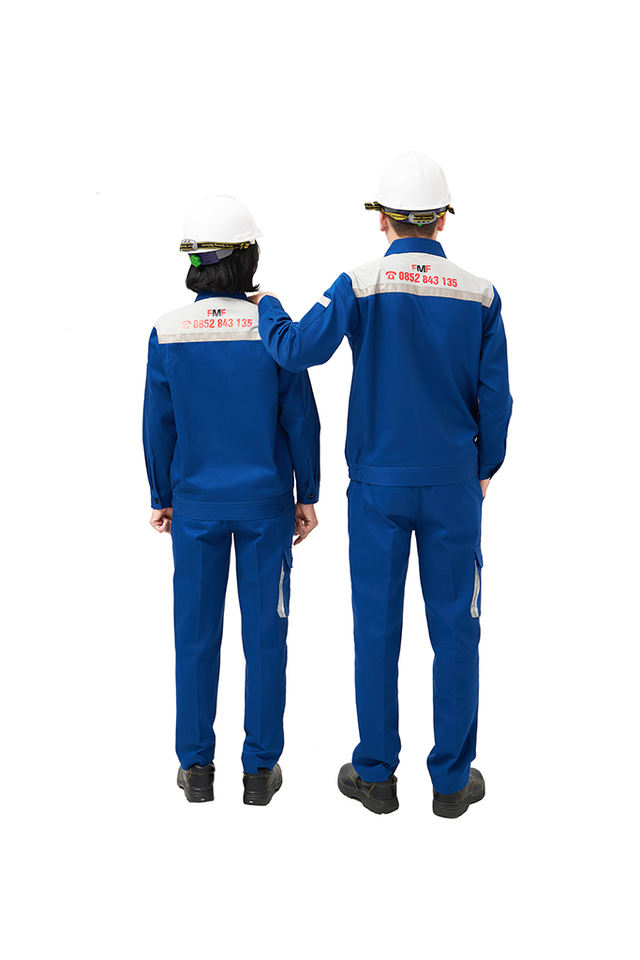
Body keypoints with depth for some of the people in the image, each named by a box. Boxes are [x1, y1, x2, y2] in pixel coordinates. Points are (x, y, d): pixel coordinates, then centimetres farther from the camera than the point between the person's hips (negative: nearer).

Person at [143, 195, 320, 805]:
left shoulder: (168, 333, -7)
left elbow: (158, 424, -2)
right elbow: (301, 419, -6)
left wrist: (161, 497, 10)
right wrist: (308, 496, 4)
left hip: (196, 503, 1)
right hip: (265, 502, -1)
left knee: (196, 633, 11)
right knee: (264, 632, 8)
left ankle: (196, 766, 19)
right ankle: (260, 768, 15)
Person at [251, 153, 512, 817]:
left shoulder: (360, 287, -8)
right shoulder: (479, 296, -2)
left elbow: (297, 350, -12)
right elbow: (494, 396, 0)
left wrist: (265, 307, 9)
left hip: (377, 487, -1)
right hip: (453, 487, 1)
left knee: (376, 628, 9)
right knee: (454, 629, 9)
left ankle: (375, 775, 19)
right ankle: (452, 779, 17)